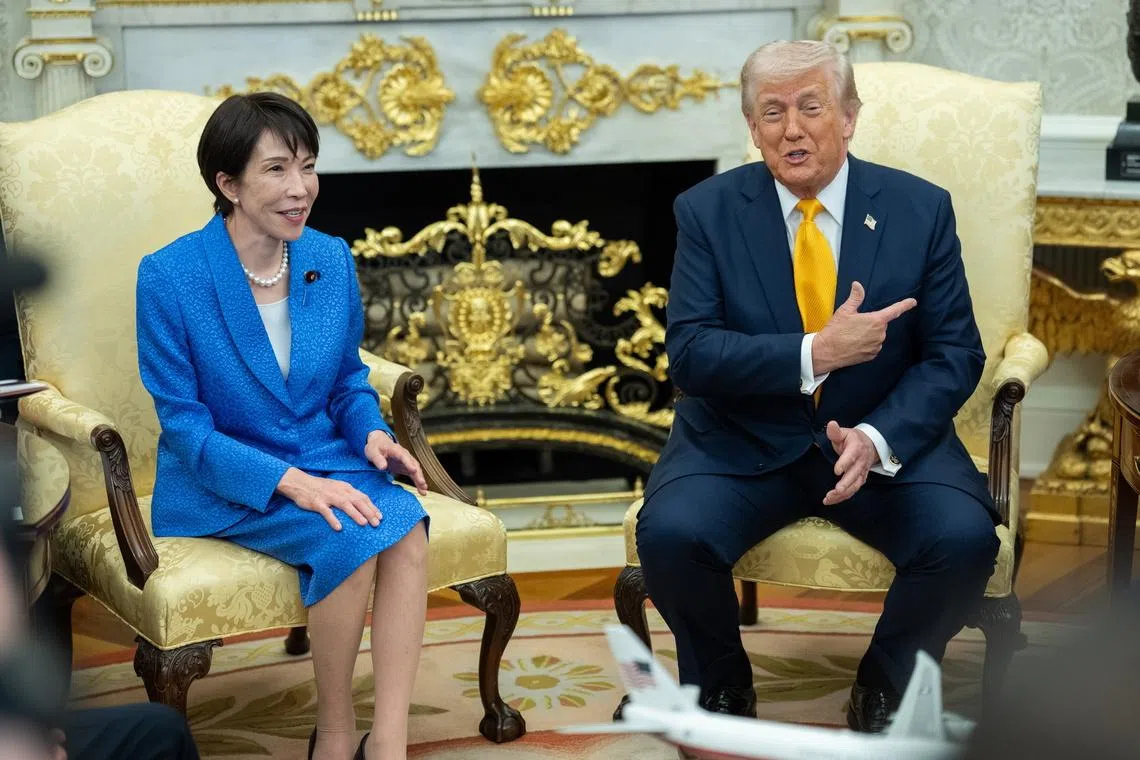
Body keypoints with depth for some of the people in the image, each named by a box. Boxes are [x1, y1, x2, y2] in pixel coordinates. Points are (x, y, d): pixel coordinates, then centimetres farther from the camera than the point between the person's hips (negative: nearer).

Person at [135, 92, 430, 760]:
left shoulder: (332, 260, 2)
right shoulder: (169, 276, -13)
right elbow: (183, 422, -12)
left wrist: (373, 435, -9)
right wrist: (289, 481, -25)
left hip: (322, 463, 4)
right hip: (218, 486, -4)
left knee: (406, 524, -27)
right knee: (350, 537, -30)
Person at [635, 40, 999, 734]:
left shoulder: (921, 209, -1)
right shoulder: (708, 211, -2)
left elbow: (955, 355, -2)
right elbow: (690, 354, -11)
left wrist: (876, 438, -20)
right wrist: (815, 353, -25)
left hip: (884, 439, 1)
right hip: (744, 442, 0)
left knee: (965, 540, -27)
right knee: (669, 534, -28)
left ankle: (884, 691, 4)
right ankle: (723, 688, 4)